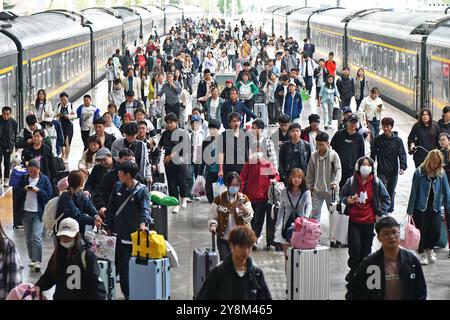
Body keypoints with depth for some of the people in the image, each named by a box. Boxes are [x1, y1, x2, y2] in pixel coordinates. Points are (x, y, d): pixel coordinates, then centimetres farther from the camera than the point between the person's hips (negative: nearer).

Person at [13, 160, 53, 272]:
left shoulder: (44, 179, -2)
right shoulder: (23, 178, 7)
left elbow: (49, 195, -4)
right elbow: (16, 193, 6)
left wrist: (39, 190, -18)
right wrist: (24, 189, -13)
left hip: (38, 212, -4)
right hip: (26, 212, 4)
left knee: (36, 237, -14)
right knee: (28, 238, 10)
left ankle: (37, 261, -13)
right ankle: (32, 258, 22)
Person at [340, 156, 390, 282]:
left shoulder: (376, 183, -1)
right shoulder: (351, 181, 0)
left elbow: (386, 199, 8)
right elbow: (342, 195, 14)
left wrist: (380, 214, 2)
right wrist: (348, 200, -9)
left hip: (369, 221, 0)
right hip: (353, 221, 0)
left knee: (366, 249, 4)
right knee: (355, 247, -8)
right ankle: (353, 270, 13)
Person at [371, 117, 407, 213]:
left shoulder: (397, 140, -4)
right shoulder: (378, 139, 0)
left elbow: (402, 154, -6)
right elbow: (373, 154, 8)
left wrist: (403, 167, -18)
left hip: (393, 171, 1)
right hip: (381, 171, -1)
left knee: (391, 191, 13)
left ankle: (389, 209, 28)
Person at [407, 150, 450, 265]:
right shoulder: (419, 172, -9)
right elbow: (414, 192, -7)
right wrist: (410, 211, -6)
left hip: (435, 208, 2)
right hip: (420, 207, -2)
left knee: (436, 231, -2)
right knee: (421, 232, 3)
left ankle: (429, 249, 28)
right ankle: (422, 253, 26)